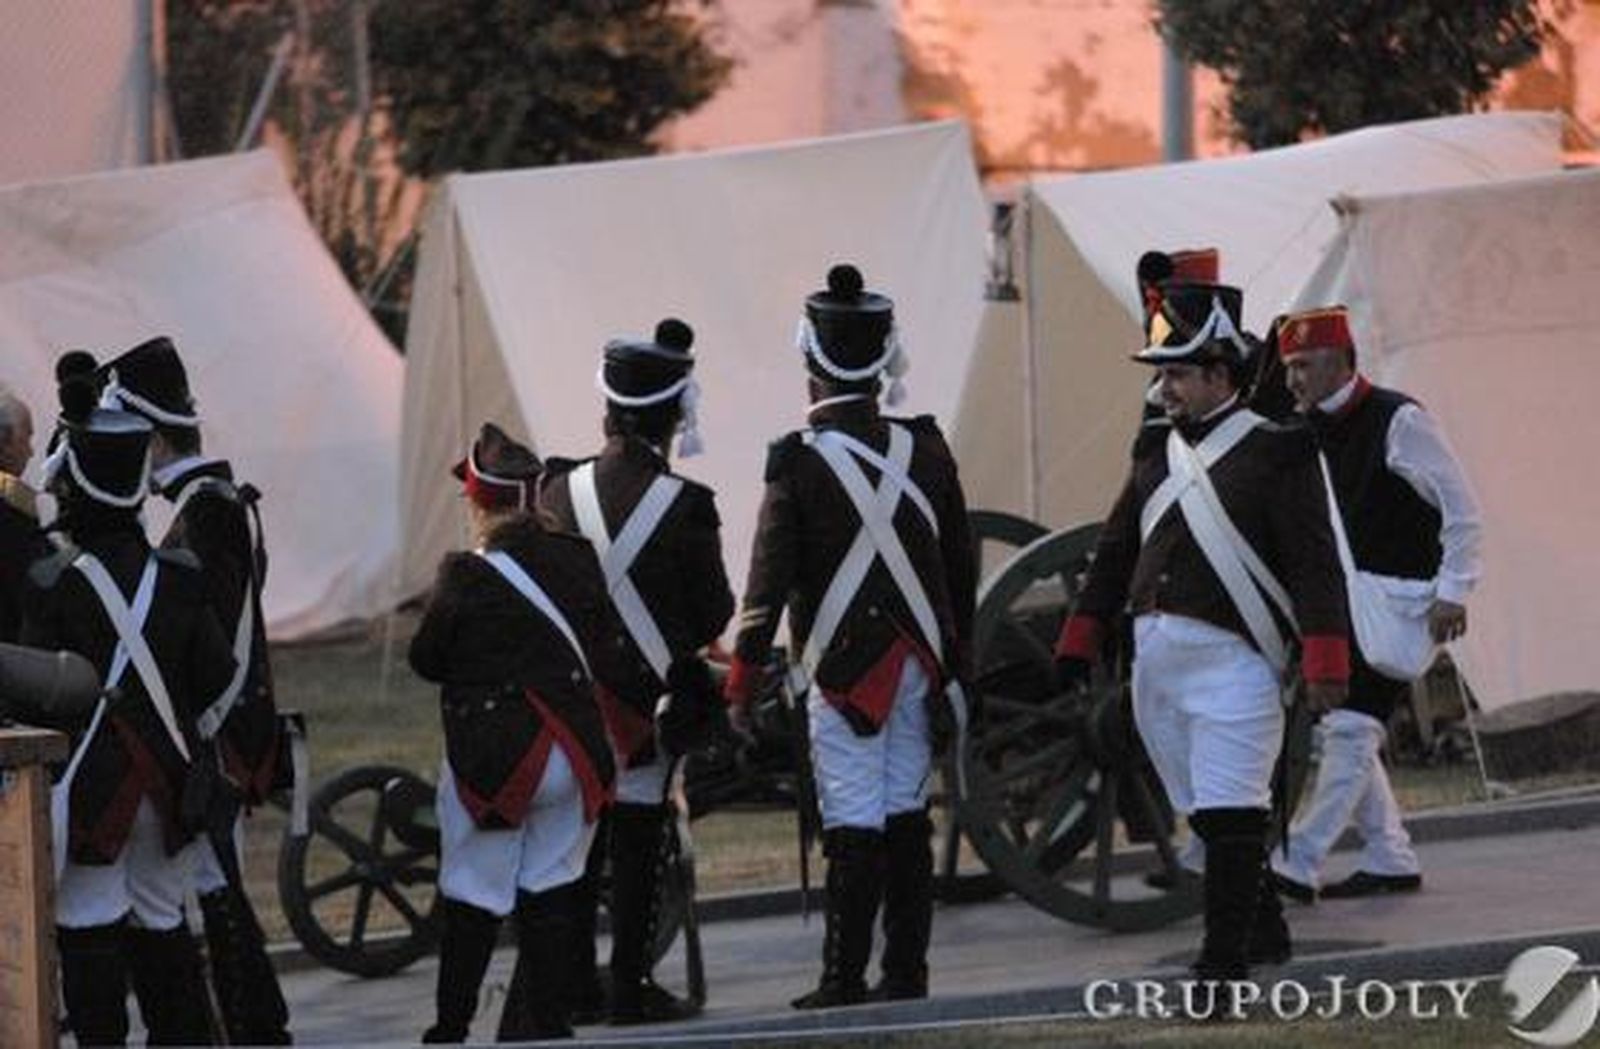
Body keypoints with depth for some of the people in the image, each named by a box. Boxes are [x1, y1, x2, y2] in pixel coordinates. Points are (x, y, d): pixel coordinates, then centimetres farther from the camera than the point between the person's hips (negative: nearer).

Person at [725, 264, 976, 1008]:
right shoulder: (925, 449, 3)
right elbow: (960, 561, 10)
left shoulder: (799, 461, -11)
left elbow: (770, 576, -11)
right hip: (919, 661, 4)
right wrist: (957, 654, 21)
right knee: (907, 814, 11)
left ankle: (845, 983, -4)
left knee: (855, 826, -4)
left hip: (845, 667, -4)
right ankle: (906, 974, 12)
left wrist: (743, 674, -6)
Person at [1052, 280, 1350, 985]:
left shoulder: (1274, 452, -4)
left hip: (1229, 659, -7)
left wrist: (1325, 662, -15)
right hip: (1156, 661, 7)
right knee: (1203, 812, 12)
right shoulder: (1159, 461, 16)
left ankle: (1225, 955, -11)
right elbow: (1114, 554, 23)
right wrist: (1078, 642, 22)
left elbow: (1314, 564, -9)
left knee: (1230, 813, -10)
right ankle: (1264, 929, 25)